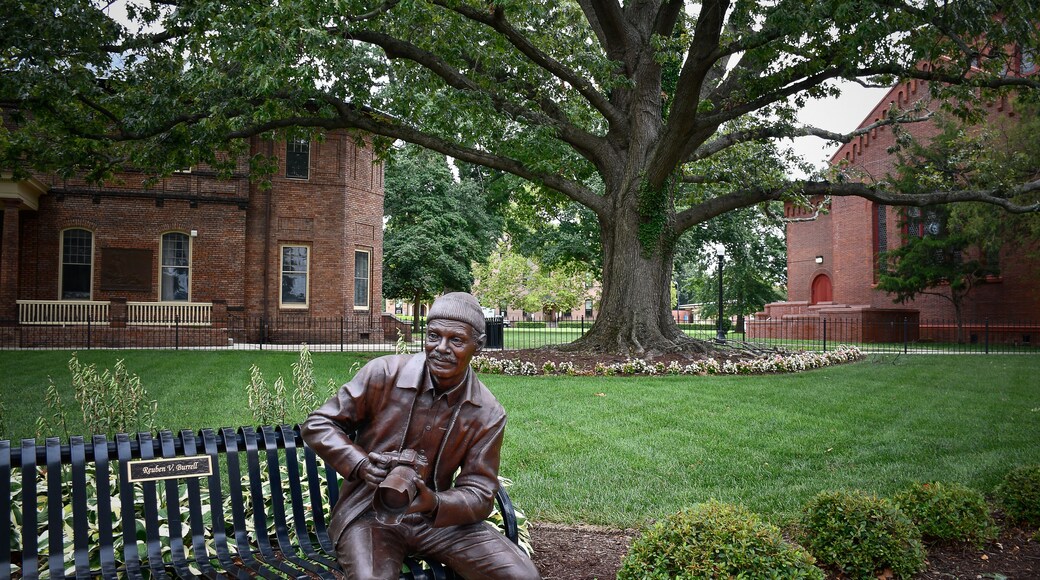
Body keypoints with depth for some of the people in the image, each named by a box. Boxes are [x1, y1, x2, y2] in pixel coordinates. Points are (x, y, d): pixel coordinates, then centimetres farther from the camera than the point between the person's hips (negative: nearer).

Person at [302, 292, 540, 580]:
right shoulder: (384, 373, -11)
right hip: (369, 514, -2)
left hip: (439, 516, 3)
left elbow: (479, 494, -5)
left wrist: (433, 502, -27)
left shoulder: (488, 414, -6)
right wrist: (361, 465, -22)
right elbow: (317, 425, -4)